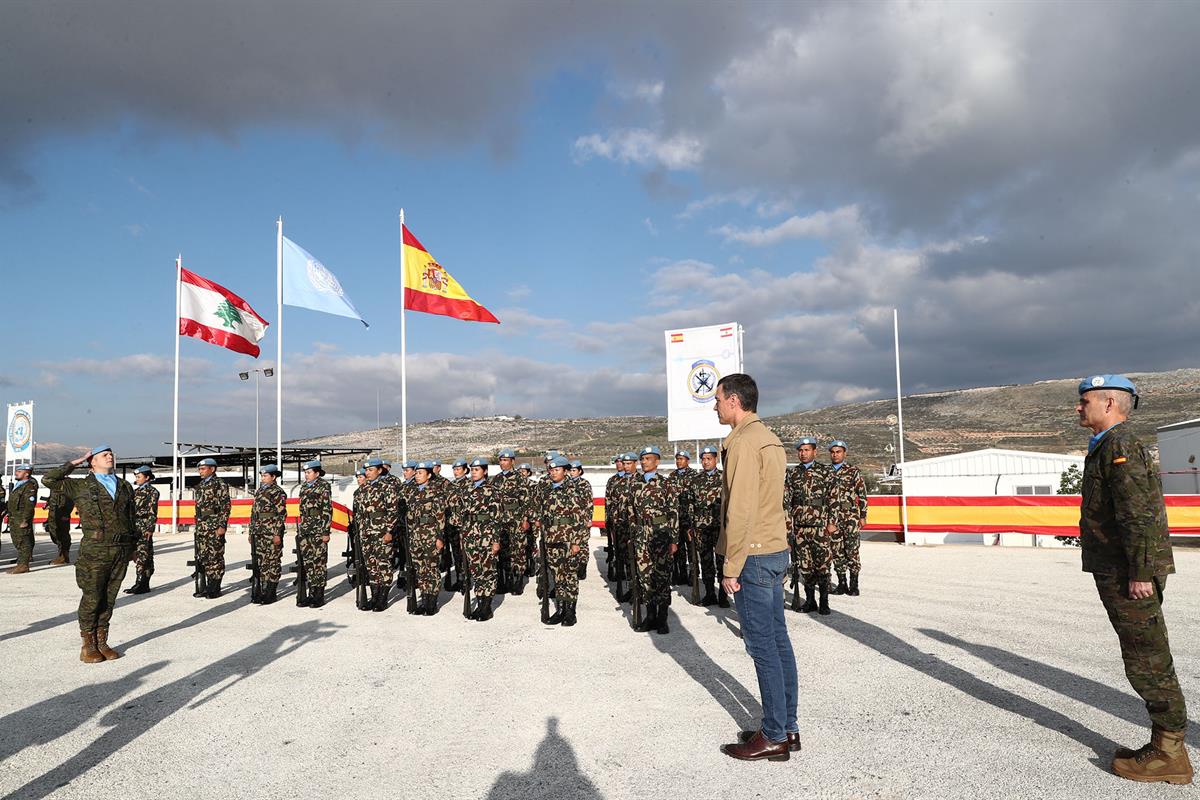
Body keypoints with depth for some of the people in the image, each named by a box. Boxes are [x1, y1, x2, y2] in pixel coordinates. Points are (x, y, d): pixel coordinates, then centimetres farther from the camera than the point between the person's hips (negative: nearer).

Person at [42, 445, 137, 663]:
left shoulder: (125, 487, 15)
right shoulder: (81, 487, 5)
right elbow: (49, 479, -5)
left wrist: (131, 547, 13)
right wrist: (75, 463, 1)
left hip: (121, 550, 3)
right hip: (94, 550, -3)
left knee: (109, 599, 9)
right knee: (92, 599, 0)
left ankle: (102, 642, 19)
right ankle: (88, 646, 12)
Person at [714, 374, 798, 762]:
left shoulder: (743, 442, -15)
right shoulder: (770, 439, 15)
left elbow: (740, 511, -20)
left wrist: (731, 567, -16)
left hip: (754, 556, -10)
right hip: (775, 551, 10)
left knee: (762, 645, -2)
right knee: (778, 640, 13)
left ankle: (774, 737, 6)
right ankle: (787, 728, 22)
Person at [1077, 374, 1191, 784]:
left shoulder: (1120, 445, -14)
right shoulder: (1108, 447, 18)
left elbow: (1138, 514, -21)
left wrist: (1140, 573, -22)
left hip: (1129, 577, -10)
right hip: (1118, 573, 10)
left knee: (1148, 664, -3)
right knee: (1147, 662, 14)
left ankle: (1168, 755, 5)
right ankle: (1166, 747, 22)